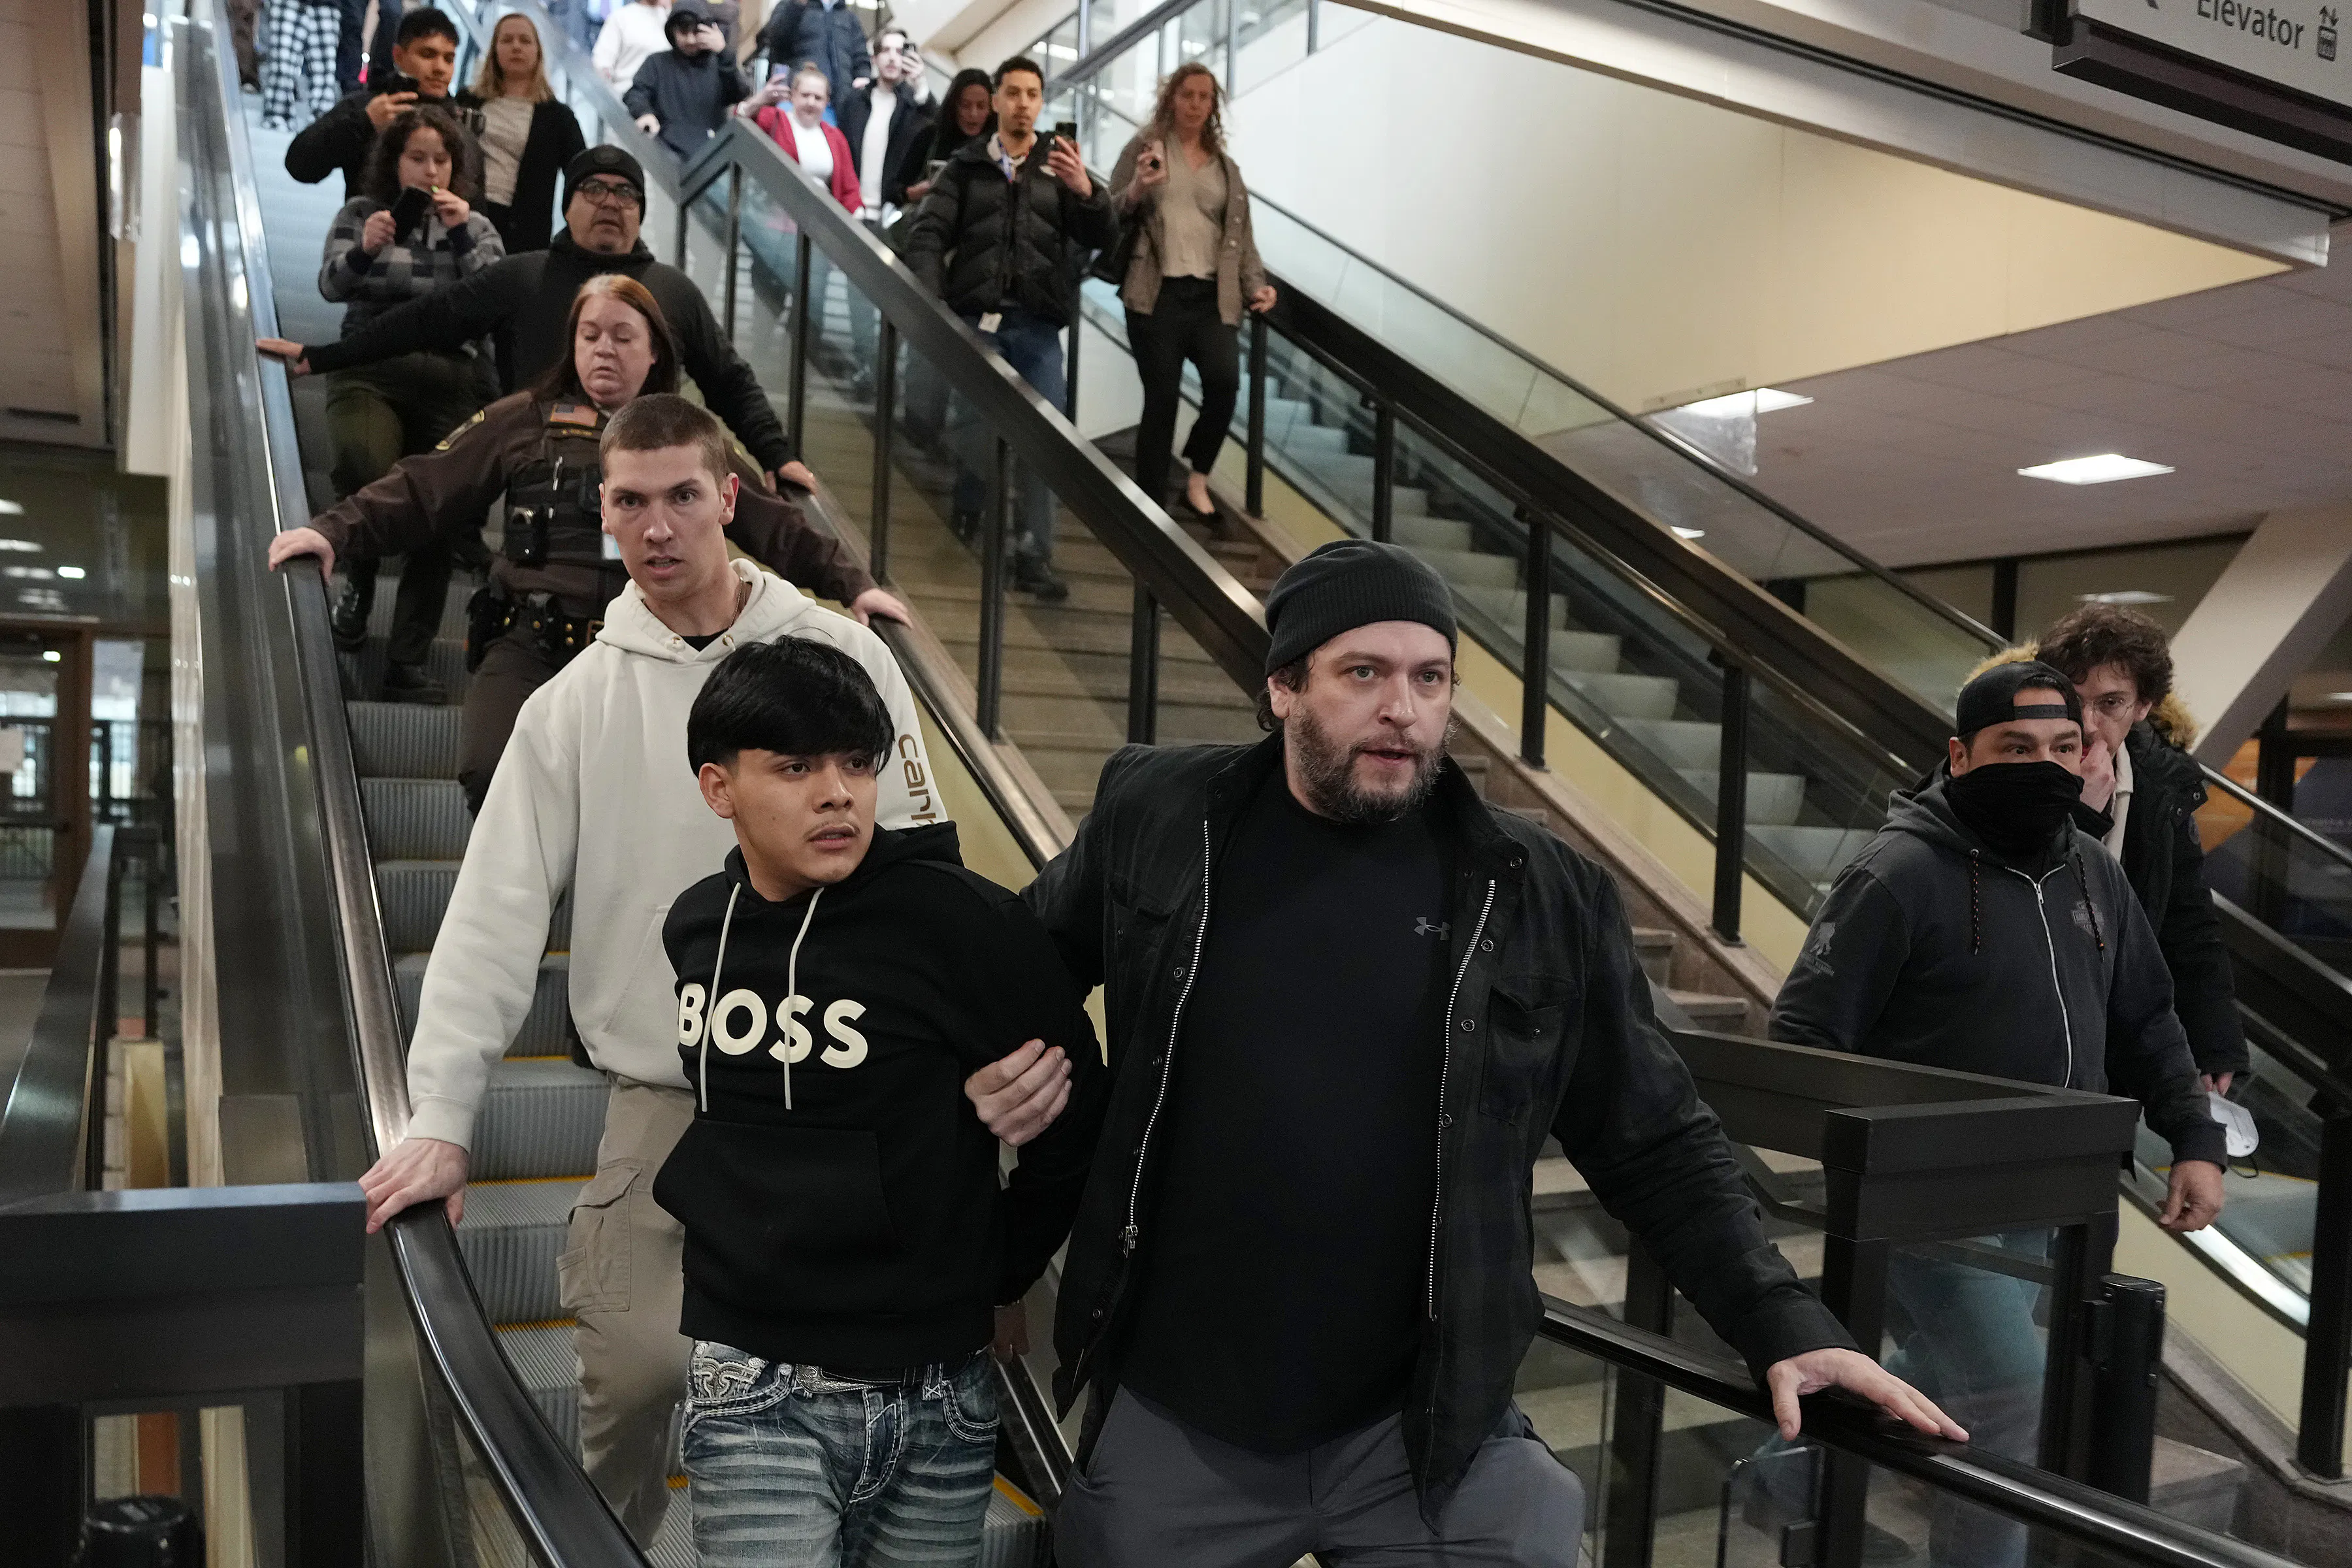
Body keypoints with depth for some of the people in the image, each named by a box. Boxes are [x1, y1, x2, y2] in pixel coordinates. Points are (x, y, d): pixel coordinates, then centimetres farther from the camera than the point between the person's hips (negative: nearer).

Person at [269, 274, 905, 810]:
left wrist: (850, 583, 6)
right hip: (531, 644, 0)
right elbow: (422, 491, 12)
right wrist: (336, 530, -3)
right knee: (493, 773, -26)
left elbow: (775, 526, 18)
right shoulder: (525, 421, 18)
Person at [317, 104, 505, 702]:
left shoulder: (474, 225, 17)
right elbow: (330, 285, -1)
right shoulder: (361, 213, 14)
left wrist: (463, 234, -10)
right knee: (365, 469, -32)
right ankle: (359, 583, -3)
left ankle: (407, 663, -1)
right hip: (369, 371, -1)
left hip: (451, 379, 2)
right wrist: (363, 250, -20)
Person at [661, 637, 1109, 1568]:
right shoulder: (698, 926, 0)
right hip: (756, 1391, 2)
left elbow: (1079, 1111, -5)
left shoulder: (958, 921, -15)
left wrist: (995, 1275, 4)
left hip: (936, 1392, -2)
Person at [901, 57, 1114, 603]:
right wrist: (930, 297, -17)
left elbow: (1099, 238, -1)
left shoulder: (1060, 166, 11)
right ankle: (968, 511, 33)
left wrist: (1086, 192, -22)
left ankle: (1034, 557, -2)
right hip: (977, 318, 0)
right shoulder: (967, 166, 9)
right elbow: (927, 233, 0)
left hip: (1038, 325, 0)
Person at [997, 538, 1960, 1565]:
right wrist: (986, 1079, -5)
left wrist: (1785, 1325, -6)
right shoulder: (1155, 817, -4)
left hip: (1433, 1434, 0)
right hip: (1168, 1427, 1)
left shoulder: (1543, 897, -4)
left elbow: (1656, 1148, 2)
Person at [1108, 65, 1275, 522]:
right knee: (1162, 398, -6)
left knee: (1225, 380, -18)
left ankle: (1198, 476, 5)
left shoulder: (1226, 166, 19)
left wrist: (1256, 285, 0)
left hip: (1212, 295, 3)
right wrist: (1137, 190, -16)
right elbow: (1110, 215, 5)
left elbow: (1240, 234, 16)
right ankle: (1152, 504, 4)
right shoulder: (1143, 146, 9)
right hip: (1157, 293, -3)